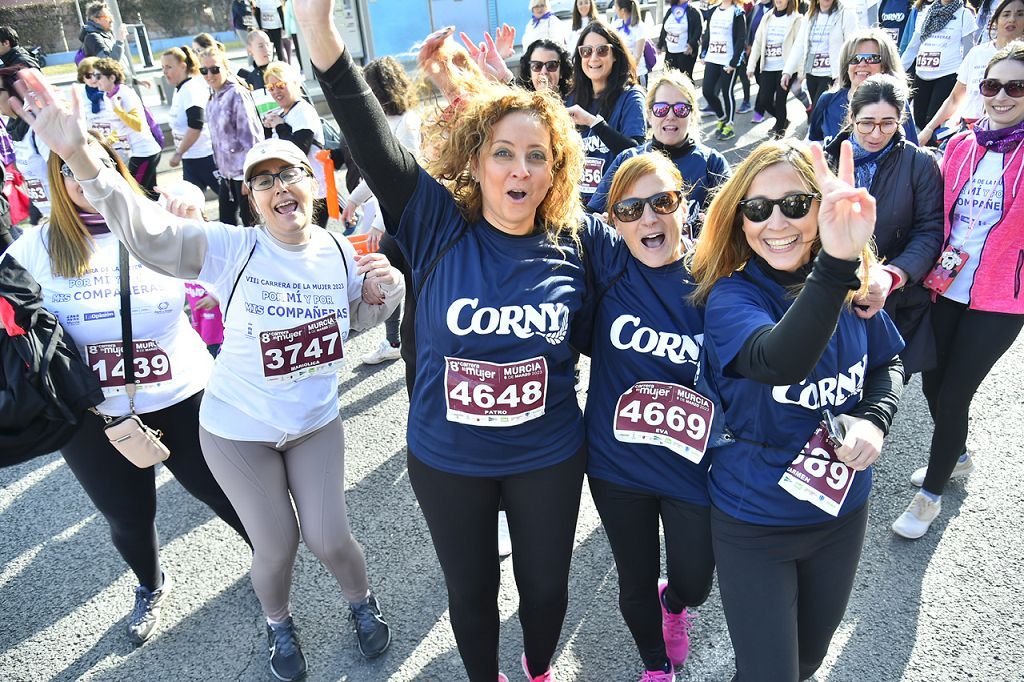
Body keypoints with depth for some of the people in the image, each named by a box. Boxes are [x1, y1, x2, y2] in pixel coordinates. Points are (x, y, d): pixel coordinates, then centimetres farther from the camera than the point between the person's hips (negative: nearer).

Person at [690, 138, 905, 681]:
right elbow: (778, 361, -44)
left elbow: (888, 362, 9)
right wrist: (834, 265, -58)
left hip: (842, 510, 5)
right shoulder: (730, 295, -23)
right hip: (754, 523, -4)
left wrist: (876, 419, -11)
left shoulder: (853, 288, -8)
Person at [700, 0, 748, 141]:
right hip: (712, 59, 5)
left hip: (729, 61, -5)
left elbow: (741, 39, -10)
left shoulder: (738, 12, -5)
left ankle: (729, 126, 15)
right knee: (707, 91, 2)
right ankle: (722, 118, 24)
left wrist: (734, 62, -15)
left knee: (727, 92, 1)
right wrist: (703, 55, 11)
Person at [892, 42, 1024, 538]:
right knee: (933, 384, 14)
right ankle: (957, 457, 45)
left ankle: (931, 494, 22)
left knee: (953, 395, 0)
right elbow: (939, 217, 6)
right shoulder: (960, 146, 4)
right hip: (946, 288, 4)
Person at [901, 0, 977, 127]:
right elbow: (913, 46, 15)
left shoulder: (964, 14, 2)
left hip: (948, 75, -4)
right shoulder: (925, 11, 12)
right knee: (919, 120, 4)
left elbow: (968, 51, 2)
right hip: (922, 75, 4)